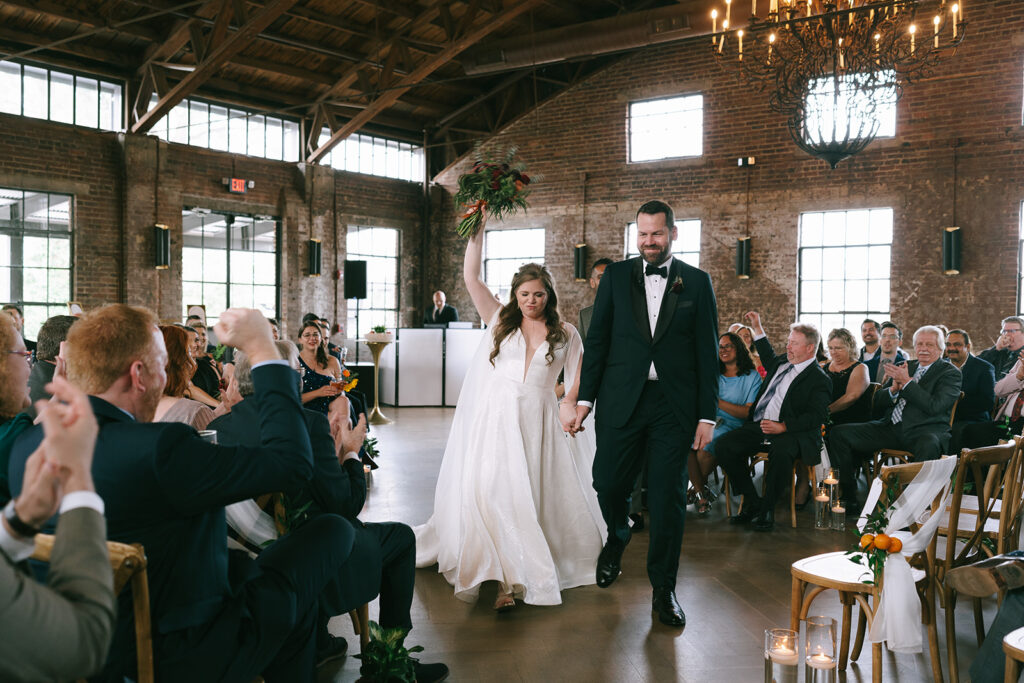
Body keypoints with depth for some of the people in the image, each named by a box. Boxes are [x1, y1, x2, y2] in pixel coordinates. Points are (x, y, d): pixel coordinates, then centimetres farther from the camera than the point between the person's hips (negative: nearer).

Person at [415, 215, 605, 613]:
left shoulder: (565, 333, 10)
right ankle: (508, 579, -5)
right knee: (495, 491, -10)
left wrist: (570, 403, -13)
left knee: (543, 495, 3)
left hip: (538, 420, 1)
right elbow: (470, 276, 4)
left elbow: (578, 378, 7)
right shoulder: (499, 320, 9)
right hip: (496, 418, -1)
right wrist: (478, 228, -1)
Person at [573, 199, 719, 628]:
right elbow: (597, 339, 7)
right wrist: (585, 397, 1)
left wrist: (707, 415, -2)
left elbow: (708, 352, 3)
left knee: (668, 499, 2)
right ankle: (616, 542, 38)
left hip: (674, 405, -1)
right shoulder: (616, 276, 7)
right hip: (621, 400, 1)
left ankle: (663, 589, 17)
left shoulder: (696, 283, 5)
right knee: (608, 484, 3)